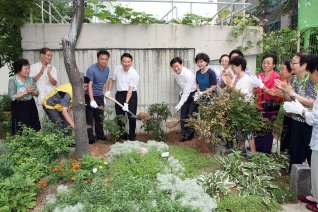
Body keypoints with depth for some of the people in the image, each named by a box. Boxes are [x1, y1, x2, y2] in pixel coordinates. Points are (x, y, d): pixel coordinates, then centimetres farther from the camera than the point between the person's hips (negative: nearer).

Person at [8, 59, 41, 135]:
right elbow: (13, 97, -18)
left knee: (34, 129, 9)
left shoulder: (30, 79, 4)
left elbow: (37, 93, 6)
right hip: (19, 107, -5)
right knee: (21, 131, -1)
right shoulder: (13, 80, -12)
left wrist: (32, 91, -15)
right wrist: (26, 91, -22)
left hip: (31, 105, 5)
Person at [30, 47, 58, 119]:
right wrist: (40, 73, -14)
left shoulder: (52, 68, 8)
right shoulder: (34, 67, 5)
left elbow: (54, 83, 1)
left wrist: (49, 74, -16)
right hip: (39, 99, -1)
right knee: (40, 119, 1)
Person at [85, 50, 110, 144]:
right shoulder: (91, 69, -20)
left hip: (100, 96, 6)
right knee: (89, 118, 1)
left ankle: (100, 135, 27)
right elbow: (89, 85, -26)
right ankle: (90, 138, 10)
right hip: (90, 96, -6)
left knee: (99, 117, 15)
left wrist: (103, 96, 12)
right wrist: (92, 100, -34)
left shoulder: (107, 69, 2)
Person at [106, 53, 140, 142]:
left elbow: (130, 90, -21)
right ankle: (122, 135, 24)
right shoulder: (117, 69, -3)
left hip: (131, 95, -4)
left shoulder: (134, 74, -16)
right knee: (119, 116, 9)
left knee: (132, 116, -2)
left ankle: (132, 136, 14)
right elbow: (112, 79, 14)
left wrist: (126, 103, -27)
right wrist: (109, 91, 5)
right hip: (119, 94, 4)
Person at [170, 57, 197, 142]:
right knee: (183, 114, 6)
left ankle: (189, 134, 5)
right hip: (185, 94, 7)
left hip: (193, 94, -7)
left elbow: (187, 92, -32)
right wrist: (181, 92, 1)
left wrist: (179, 106, -34)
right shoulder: (176, 74, -8)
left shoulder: (188, 74, -30)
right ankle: (184, 133, 15)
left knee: (191, 115, -8)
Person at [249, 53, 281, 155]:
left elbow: (273, 94, -16)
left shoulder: (276, 77, -8)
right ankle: (257, 151, 21)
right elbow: (255, 93, 8)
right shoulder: (259, 76, 7)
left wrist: (262, 85, -28)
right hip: (259, 108, 5)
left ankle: (266, 154, 14)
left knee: (267, 132, -1)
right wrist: (255, 85, -13)